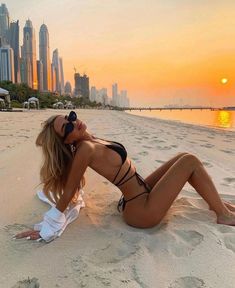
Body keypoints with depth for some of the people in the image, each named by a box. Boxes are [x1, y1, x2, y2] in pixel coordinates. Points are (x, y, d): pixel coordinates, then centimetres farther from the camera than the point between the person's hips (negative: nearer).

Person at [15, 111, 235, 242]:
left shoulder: (91, 141, 3)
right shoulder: (85, 149, -23)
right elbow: (68, 191, -18)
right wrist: (47, 229, -9)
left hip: (140, 193, 9)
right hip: (143, 210, -9)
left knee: (182, 157, 14)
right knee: (190, 161, -6)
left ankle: (216, 202, 28)